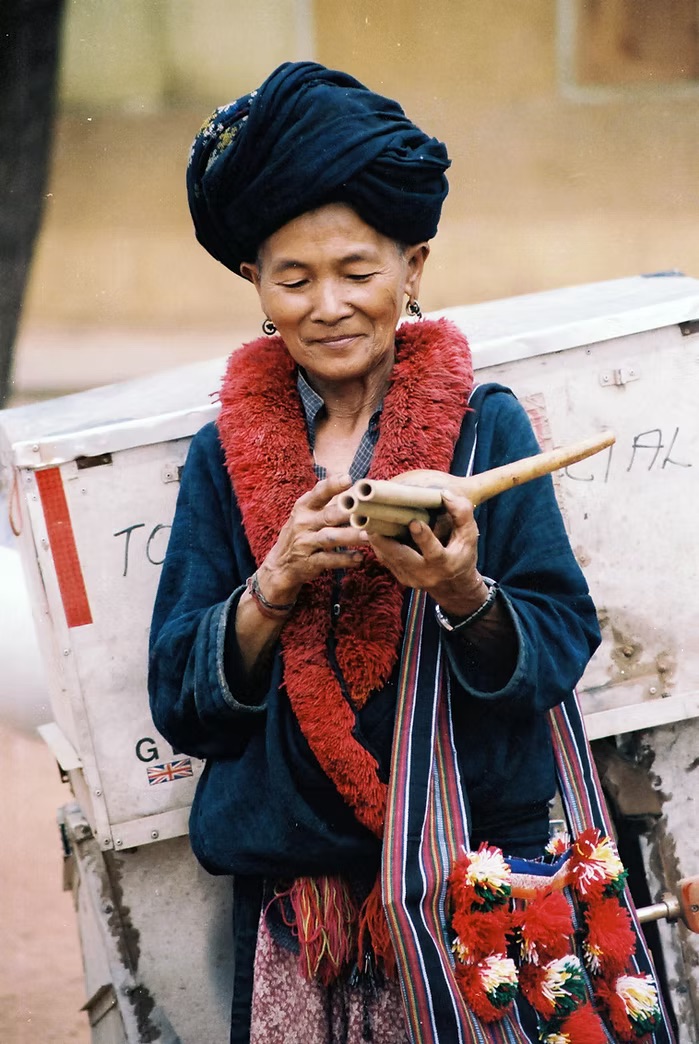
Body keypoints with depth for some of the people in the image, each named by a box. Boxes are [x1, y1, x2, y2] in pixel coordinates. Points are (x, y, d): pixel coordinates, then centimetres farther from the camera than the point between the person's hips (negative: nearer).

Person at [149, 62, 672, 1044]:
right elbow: (177, 698, -2)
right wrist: (275, 585, -17)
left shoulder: (487, 427, -3)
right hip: (293, 881, 1)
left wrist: (464, 594, -25)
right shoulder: (225, 456, 3)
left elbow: (563, 649, -7)